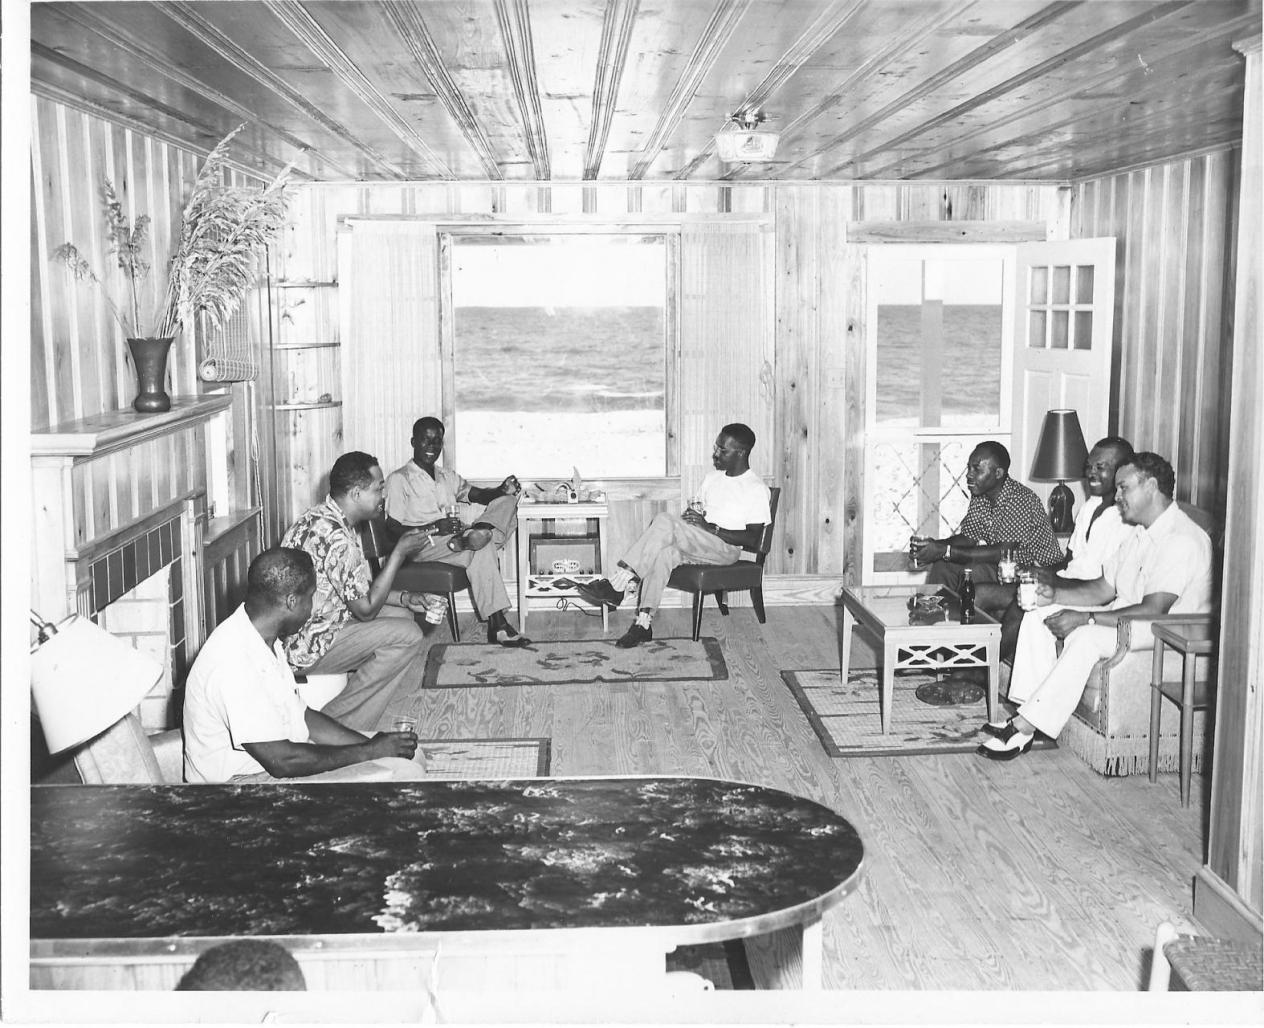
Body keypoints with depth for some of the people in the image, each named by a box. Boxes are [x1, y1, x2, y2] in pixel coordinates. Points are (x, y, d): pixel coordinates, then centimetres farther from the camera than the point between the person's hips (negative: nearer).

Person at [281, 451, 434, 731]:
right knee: (408, 637, -16)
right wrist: (400, 552, -14)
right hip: (304, 648, -11)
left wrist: (404, 598, 5)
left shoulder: (322, 517, 8)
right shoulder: (335, 537, -26)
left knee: (402, 615, 14)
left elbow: (361, 590, 17)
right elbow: (366, 609, -19)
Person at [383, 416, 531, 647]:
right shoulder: (399, 479, 1)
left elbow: (477, 494, 14)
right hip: (422, 547, -6)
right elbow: (392, 529, -8)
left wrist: (502, 490, -10)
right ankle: (497, 625, -35)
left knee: (507, 501, -10)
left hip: (451, 538, 7)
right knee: (480, 551, -35)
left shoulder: (447, 476, 24)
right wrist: (434, 528, -21)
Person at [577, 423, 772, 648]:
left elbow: (752, 539, -10)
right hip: (696, 545, 6)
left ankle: (616, 586, -33)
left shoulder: (756, 489, -4)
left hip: (726, 549, -6)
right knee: (662, 553, -31)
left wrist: (710, 527, -17)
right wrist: (691, 516, -1)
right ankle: (644, 623, -35)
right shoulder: (712, 478, 19)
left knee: (665, 520, -30)